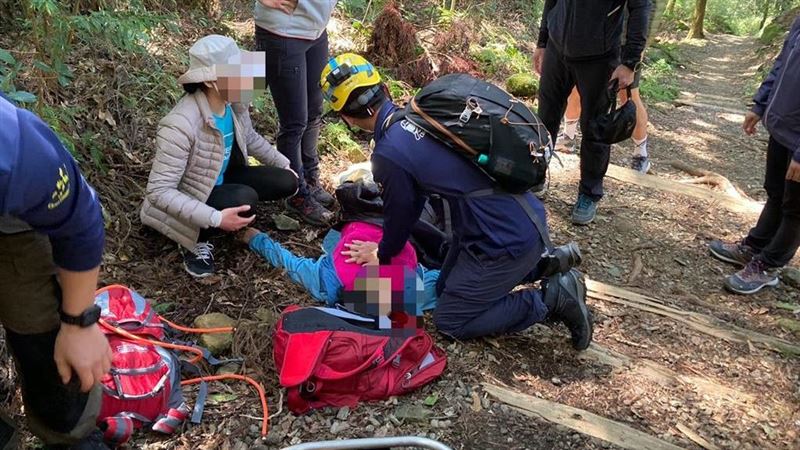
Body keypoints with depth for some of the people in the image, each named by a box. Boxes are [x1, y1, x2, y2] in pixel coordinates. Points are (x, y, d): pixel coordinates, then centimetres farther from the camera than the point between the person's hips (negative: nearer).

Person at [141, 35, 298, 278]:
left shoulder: (234, 104, -13)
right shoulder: (181, 124, -35)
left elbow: (250, 138, 10)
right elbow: (158, 191, -33)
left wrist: (285, 166, 10)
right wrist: (215, 218, -38)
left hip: (222, 180, 7)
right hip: (186, 202, -7)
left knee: (286, 183, -4)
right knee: (245, 198, -33)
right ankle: (198, 242, -6)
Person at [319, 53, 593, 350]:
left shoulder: (388, 155, -21)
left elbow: (400, 214, -2)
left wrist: (382, 255, 19)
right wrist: (388, 246, 27)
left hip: (506, 241, -8)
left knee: (449, 322, 8)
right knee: (446, 288, 23)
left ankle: (550, 300, 4)